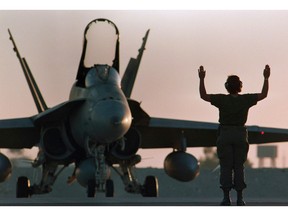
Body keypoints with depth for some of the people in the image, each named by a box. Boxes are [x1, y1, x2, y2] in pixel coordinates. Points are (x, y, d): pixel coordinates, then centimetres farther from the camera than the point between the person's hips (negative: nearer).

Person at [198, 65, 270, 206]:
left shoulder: (222, 99, -9)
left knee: (225, 167, 1)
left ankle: (226, 198, -4)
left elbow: (203, 96, -4)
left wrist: (202, 79, -2)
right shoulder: (246, 99, -6)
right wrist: (266, 78, 10)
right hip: (240, 135, 1)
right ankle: (239, 198, -1)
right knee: (239, 167, 4)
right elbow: (263, 95, 5)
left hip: (225, 135, -1)